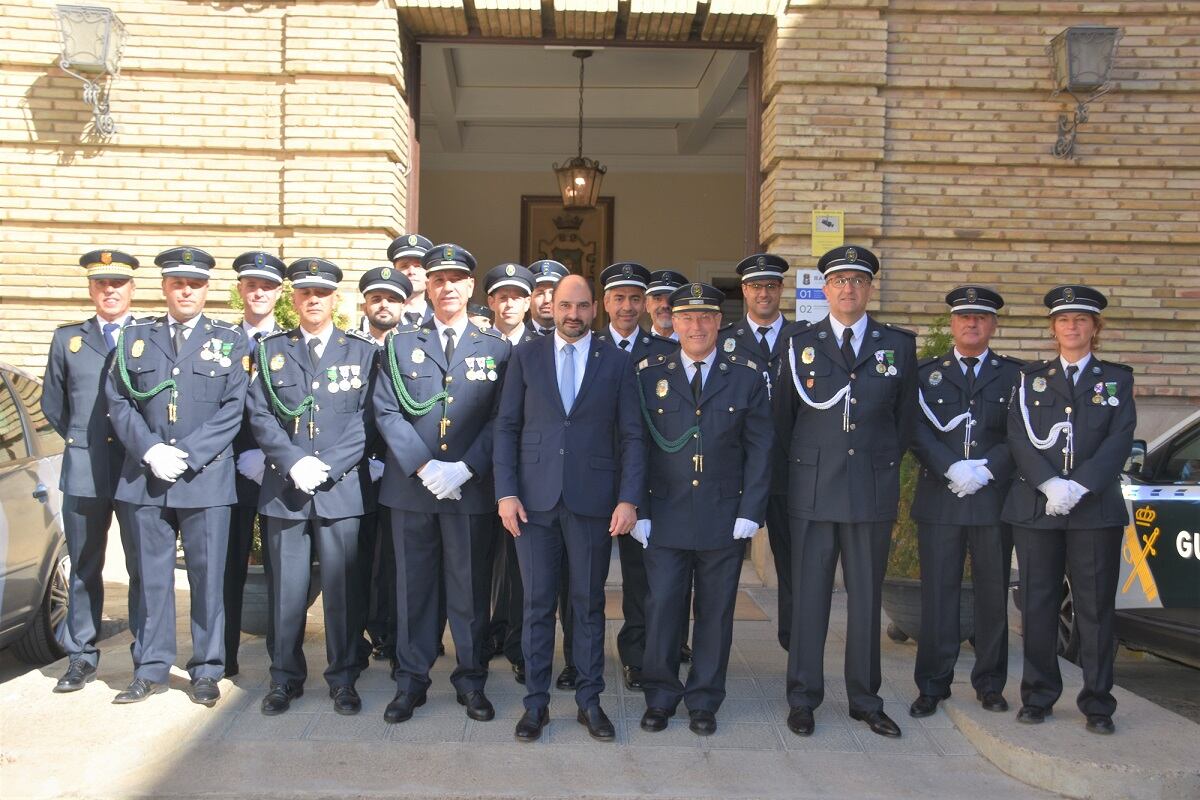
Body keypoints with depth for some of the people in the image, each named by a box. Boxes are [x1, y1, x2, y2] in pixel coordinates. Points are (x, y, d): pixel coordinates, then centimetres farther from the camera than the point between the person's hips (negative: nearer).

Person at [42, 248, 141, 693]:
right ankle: (81, 658, 18)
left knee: (144, 568, 2)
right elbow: (52, 403, 18)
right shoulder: (68, 338, 11)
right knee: (84, 569, 9)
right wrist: (80, 441, 12)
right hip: (84, 471, 2)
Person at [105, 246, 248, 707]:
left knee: (208, 577, 2)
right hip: (145, 478, 2)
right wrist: (150, 450, -10)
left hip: (207, 477, -2)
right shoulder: (135, 338, 12)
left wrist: (188, 454, -12)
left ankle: (207, 672, 12)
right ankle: (151, 670, 18)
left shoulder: (230, 342, 7)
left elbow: (233, 409, -1)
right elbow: (118, 401, 5)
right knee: (152, 576, 8)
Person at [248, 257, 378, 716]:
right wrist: (294, 463, -11)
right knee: (286, 588, 5)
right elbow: (259, 416, 3)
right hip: (284, 488, 1)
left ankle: (344, 678, 14)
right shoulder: (271, 350, 11)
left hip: (343, 488, -1)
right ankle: (285, 677, 18)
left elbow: (367, 419, -1)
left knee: (342, 588, 2)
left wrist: (327, 466, -11)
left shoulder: (362, 351, 7)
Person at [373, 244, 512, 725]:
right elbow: (386, 411, 1)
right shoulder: (401, 344, 10)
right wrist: (422, 466, -12)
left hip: (472, 489, -1)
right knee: (414, 587, 7)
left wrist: (464, 468, -13)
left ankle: (471, 681, 18)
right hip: (410, 487, 1)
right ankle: (411, 681, 18)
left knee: (471, 589, 5)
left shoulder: (497, 349, 7)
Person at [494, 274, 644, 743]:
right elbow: (506, 427, 5)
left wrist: (628, 499, -6)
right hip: (535, 500, 0)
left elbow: (631, 436, 4)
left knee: (589, 603, 8)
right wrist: (506, 493, -4)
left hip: (592, 500, 0)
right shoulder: (526, 357, 7)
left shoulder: (616, 362, 6)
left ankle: (589, 700, 19)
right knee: (537, 603, 6)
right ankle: (536, 701, 16)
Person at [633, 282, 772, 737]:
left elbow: (759, 449, 3)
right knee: (661, 608, 2)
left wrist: (750, 511, -4)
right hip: (665, 517, 0)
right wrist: (639, 511, -3)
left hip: (724, 519, 1)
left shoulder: (746, 378, 3)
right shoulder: (649, 375, 3)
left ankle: (703, 700, 22)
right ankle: (660, 696, 19)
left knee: (715, 612, 8)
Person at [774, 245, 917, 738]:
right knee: (808, 596, 3)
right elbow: (782, 415, 11)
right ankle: (803, 699, 14)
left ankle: (865, 699, 20)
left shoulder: (899, 345, 6)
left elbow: (906, 415, 14)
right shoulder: (800, 344, 4)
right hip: (813, 492, -1)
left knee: (867, 599, 8)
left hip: (874, 491, 1)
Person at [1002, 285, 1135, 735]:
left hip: (1096, 508, -1)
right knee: (1037, 605, 4)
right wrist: (1049, 484, -15)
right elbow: (1018, 437, 0)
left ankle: (1097, 703, 9)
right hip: (1035, 508, 1)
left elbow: (1119, 441, -2)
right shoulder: (1031, 378, 12)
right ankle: (1038, 696, 14)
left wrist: (1078, 487, -15)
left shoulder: (1117, 379, 10)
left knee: (1095, 608, 1)